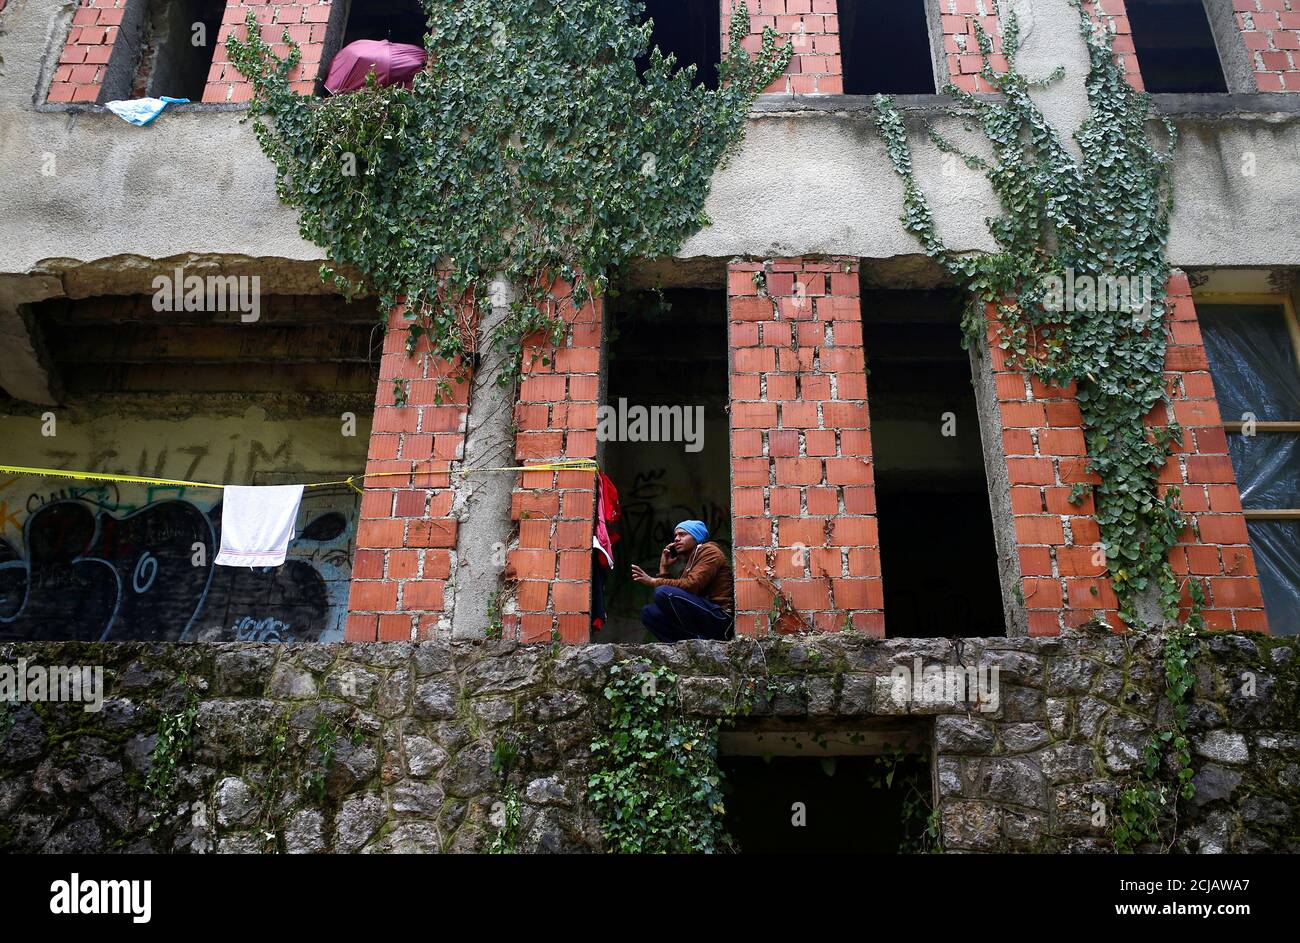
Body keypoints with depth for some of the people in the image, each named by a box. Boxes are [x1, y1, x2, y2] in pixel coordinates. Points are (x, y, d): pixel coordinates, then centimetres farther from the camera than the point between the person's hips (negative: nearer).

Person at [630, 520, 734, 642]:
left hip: (720, 619, -9)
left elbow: (691, 585, -16)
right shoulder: (688, 565, 26)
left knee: (663, 592, -22)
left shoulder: (709, 550, 1)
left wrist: (653, 581, -12)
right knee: (649, 612, 5)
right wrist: (664, 568, 14)